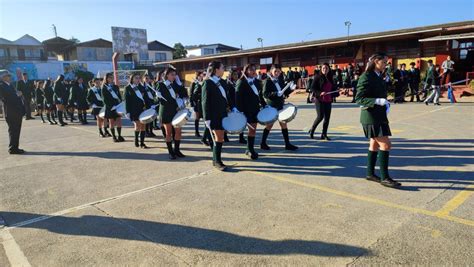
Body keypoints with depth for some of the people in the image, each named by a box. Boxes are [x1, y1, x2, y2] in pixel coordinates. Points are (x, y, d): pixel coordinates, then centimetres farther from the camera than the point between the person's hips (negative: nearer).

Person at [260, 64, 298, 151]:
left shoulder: (279, 81, 11)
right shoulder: (267, 81, -9)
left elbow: (285, 93, 12)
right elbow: (265, 94, -18)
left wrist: (290, 89, -7)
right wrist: (276, 93, -29)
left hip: (280, 105, 6)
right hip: (272, 106, -6)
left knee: (284, 124, 6)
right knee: (269, 125, 3)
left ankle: (287, 144, 12)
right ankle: (263, 143, 18)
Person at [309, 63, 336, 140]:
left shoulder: (330, 79, 15)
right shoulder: (318, 77, -2)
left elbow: (333, 89, 23)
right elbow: (312, 88, -8)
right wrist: (320, 93, -22)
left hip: (328, 101, 6)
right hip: (319, 100, -6)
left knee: (327, 117, 3)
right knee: (320, 116, -12)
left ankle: (324, 135, 12)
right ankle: (311, 130, 9)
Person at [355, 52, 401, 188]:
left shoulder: (379, 77, 14)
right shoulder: (366, 77, -12)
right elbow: (359, 98, -18)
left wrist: (385, 104, 5)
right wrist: (377, 101, -27)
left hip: (379, 115, 9)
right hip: (371, 116, -9)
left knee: (375, 145, 14)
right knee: (386, 145, -11)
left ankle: (370, 173, 24)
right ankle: (384, 177, -5)